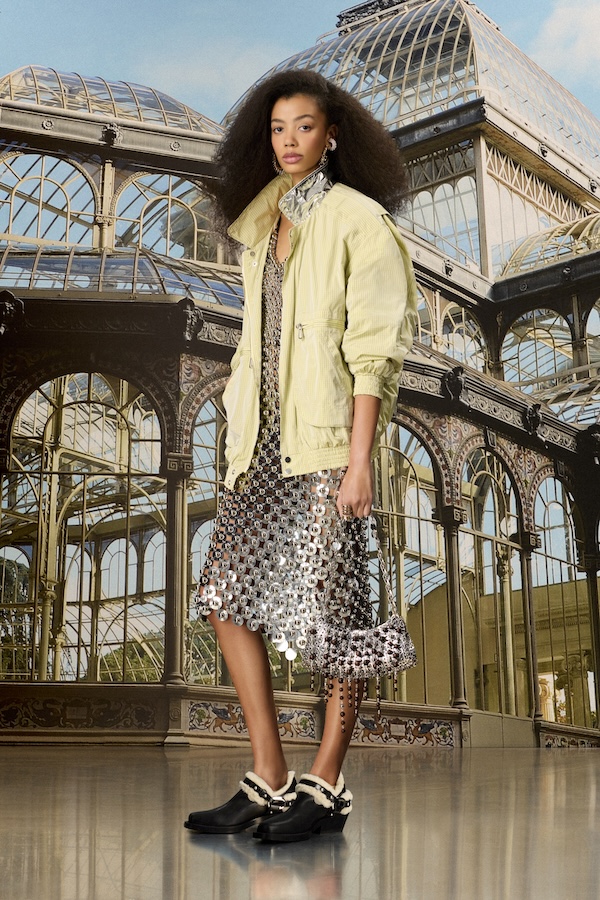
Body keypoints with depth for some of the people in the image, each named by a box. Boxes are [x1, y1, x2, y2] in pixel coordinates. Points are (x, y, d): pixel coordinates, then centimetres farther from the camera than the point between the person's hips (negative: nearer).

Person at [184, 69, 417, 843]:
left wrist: (360, 456, -18)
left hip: (328, 432, -7)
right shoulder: (263, 224, 17)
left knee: (332, 605, -2)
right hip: (266, 435, 8)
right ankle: (268, 780, 12)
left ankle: (326, 785, 11)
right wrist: (242, 432, 16)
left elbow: (373, 346, -11)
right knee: (228, 594, 3)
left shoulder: (359, 220, -4)